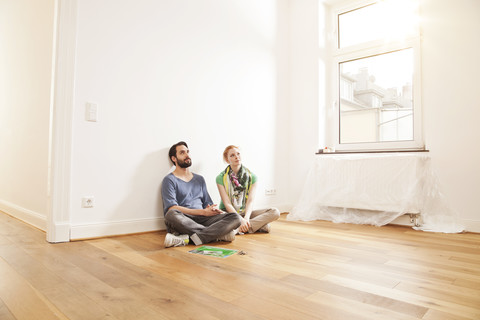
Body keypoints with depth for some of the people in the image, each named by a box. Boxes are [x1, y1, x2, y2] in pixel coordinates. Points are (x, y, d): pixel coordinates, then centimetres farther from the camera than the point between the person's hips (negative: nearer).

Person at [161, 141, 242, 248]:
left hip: (202, 219, 5)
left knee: (235, 217, -18)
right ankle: (218, 233, -25)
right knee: (172, 215, -40)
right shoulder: (169, 180, 5)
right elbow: (172, 208, -9)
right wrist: (203, 212, -14)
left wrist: (215, 210, -4)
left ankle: (188, 238, -32)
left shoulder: (199, 179, 25)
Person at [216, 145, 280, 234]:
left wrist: (246, 218, -27)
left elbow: (250, 201, -8)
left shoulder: (251, 176, 2)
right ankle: (259, 224, -27)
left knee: (275, 212, -17)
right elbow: (227, 204, -12)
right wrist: (241, 220, -26)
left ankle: (239, 229, -30)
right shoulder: (221, 178, -5)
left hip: (246, 213, 3)